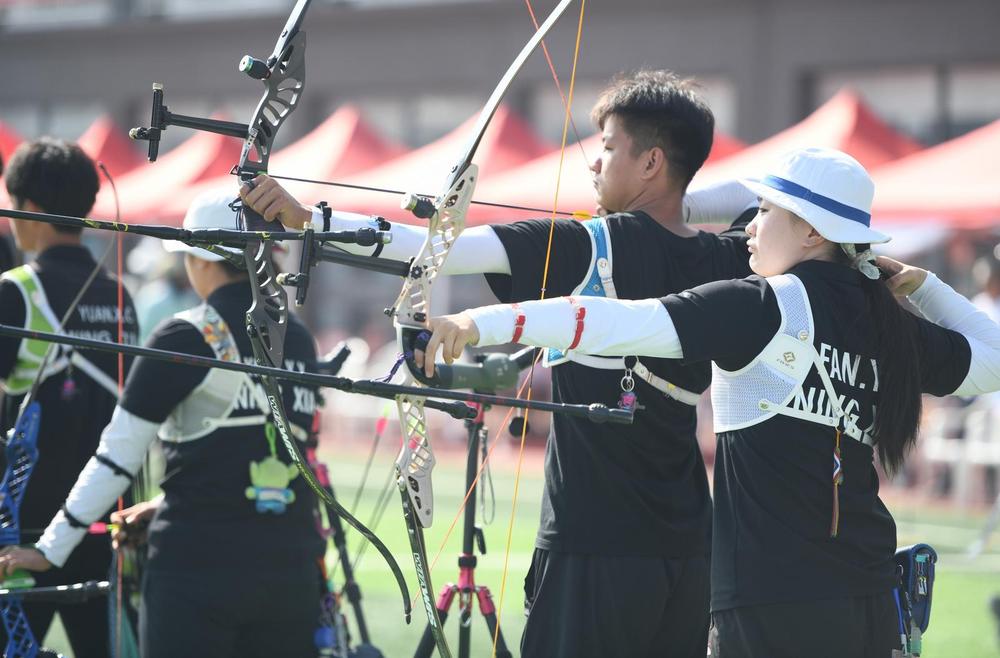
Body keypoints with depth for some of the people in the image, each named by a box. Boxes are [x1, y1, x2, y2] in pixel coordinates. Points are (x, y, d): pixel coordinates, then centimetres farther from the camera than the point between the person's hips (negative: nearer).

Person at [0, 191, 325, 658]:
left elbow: (117, 456, -4)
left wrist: (51, 549, 2)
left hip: (197, 567, -5)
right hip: (290, 566, 5)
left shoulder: (187, 337, -5)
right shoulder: (298, 340, 11)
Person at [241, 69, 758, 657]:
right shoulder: (720, 263, 5)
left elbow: (444, 251, -15)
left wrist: (307, 218, -13)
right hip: (687, 552, 6)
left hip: (597, 549, -6)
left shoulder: (590, 247, -10)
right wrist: (681, 206, 16)